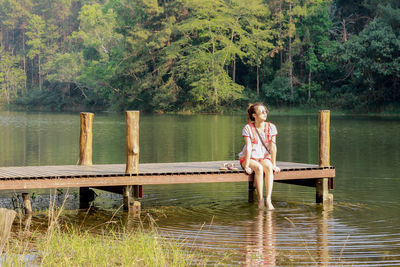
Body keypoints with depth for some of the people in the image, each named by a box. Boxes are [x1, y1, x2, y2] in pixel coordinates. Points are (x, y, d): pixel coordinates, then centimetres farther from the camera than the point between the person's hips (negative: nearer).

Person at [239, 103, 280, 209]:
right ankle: (260, 200, -28)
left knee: (268, 167, -32)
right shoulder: (248, 128, -12)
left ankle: (268, 200, -36)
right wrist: (247, 166, -23)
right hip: (249, 158, -2)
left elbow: (273, 147, -6)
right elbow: (248, 148, -18)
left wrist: (274, 164, -10)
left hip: (264, 157, 2)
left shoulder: (271, 127, -4)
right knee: (259, 168, -34)